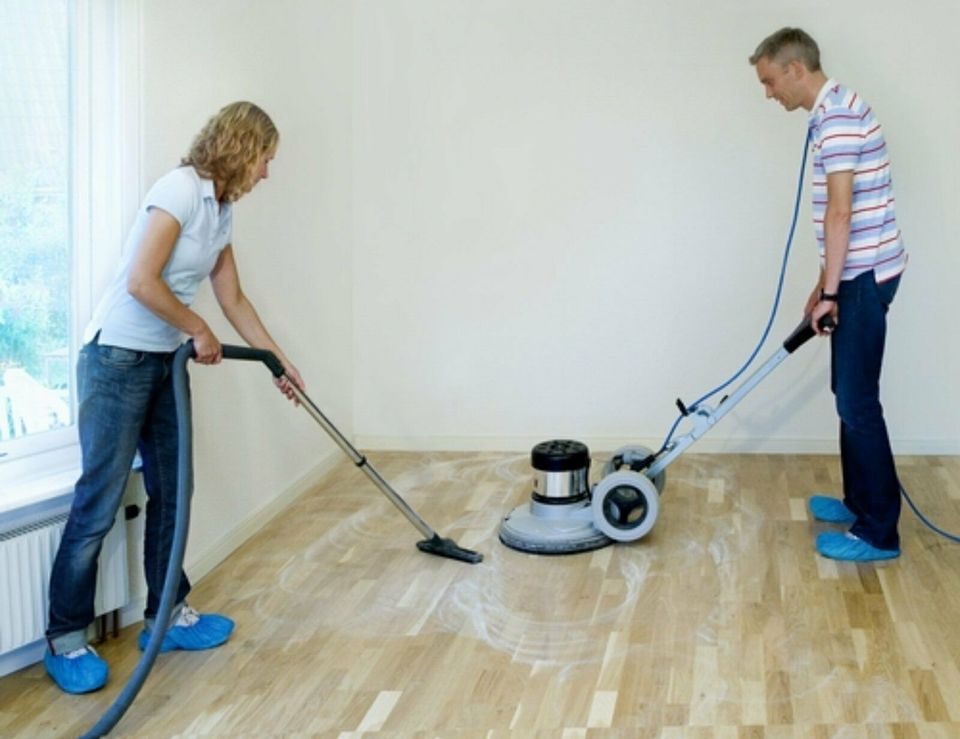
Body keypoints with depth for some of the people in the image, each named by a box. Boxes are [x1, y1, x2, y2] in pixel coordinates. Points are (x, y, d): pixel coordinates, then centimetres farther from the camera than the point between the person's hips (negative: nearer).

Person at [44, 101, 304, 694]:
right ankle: (65, 639, 8)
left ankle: (166, 616, 25)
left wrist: (279, 360, 23)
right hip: (118, 357, -9)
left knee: (171, 491, 12)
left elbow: (234, 299, 19)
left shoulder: (222, 212, 10)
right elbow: (141, 281, -24)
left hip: (164, 362, 9)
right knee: (100, 501, -4)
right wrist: (200, 331, -11)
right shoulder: (181, 189, -17)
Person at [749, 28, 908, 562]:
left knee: (857, 402, -6)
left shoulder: (837, 116, -18)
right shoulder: (834, 110, 15)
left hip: (865, 275, -10)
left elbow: (839, 213, -22)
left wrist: (829, 291, -17)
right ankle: (862, 502, 29)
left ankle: (879, 532, 1)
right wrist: (826, 284, 22)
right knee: (850, 395, 17)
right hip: (858, 273, 10)